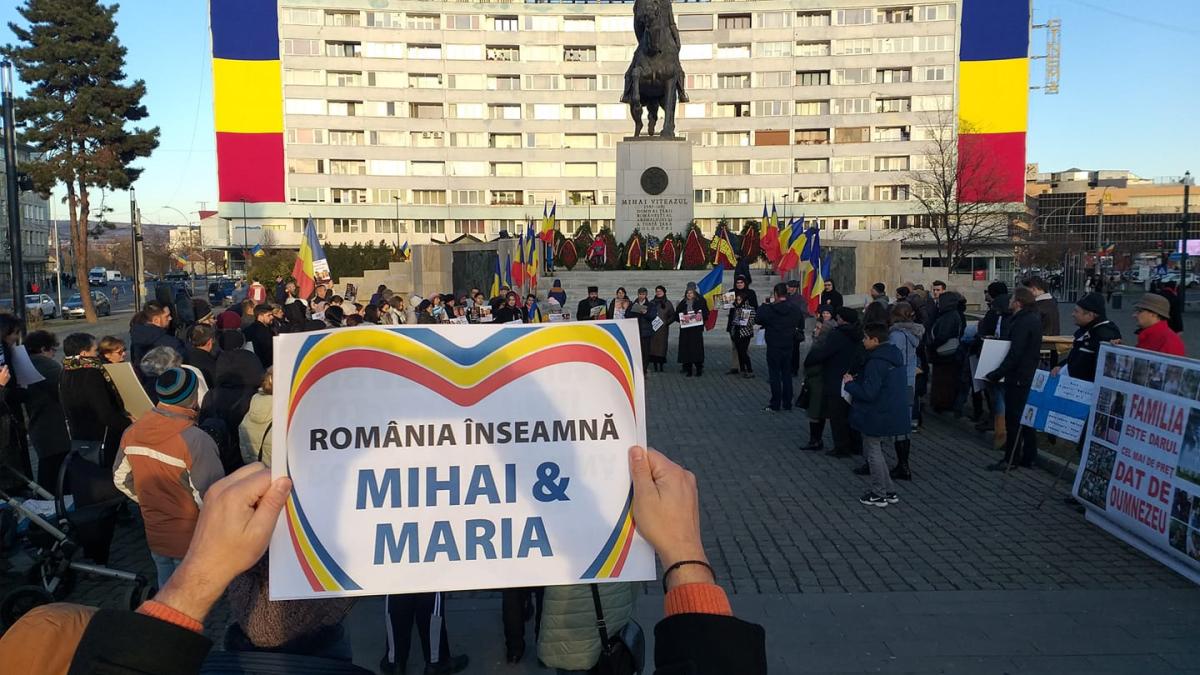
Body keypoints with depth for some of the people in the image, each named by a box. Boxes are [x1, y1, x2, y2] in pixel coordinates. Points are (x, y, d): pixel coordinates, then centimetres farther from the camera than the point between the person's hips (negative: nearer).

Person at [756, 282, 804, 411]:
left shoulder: (770, 309, -16)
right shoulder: (793, 309, -1)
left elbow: (757, 319, -7)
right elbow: (800, 320, 14)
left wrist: (764, 305, 4)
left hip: (774, 347, -5)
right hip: (788, 346, 5)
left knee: (774, 375, 0)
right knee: (787, 374, 12)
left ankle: (775, 404, 2)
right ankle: (787, 404, 17)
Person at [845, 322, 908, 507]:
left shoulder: (876, 362, -23)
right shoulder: (894, 356, 7)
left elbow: (868, 393, -26)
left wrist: (850, 383, -11)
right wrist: (856, 381, 12)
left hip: (877, 417, -10)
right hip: (894, 414, 10)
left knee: (873, 452, 4)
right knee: (877, 451, 20)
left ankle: (879, 494, 13)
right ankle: (889, 492, 24)